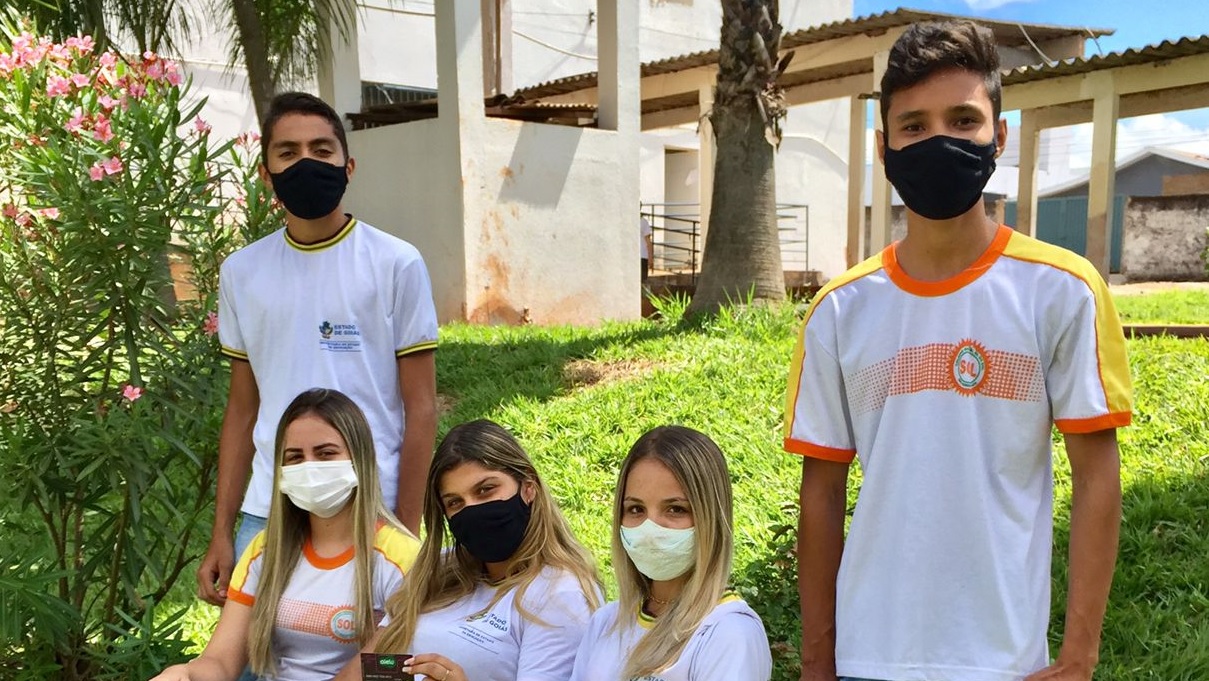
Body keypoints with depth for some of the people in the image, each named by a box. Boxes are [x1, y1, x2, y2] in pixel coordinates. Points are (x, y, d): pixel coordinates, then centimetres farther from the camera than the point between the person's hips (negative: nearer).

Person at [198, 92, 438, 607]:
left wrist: (406, 533, -7)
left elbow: (420, 408, -3)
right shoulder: (241, 272, 8)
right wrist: (221, 534, 9)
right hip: (266, 516, 3)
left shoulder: (395, 264, -3)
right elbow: (242, 409, 12)